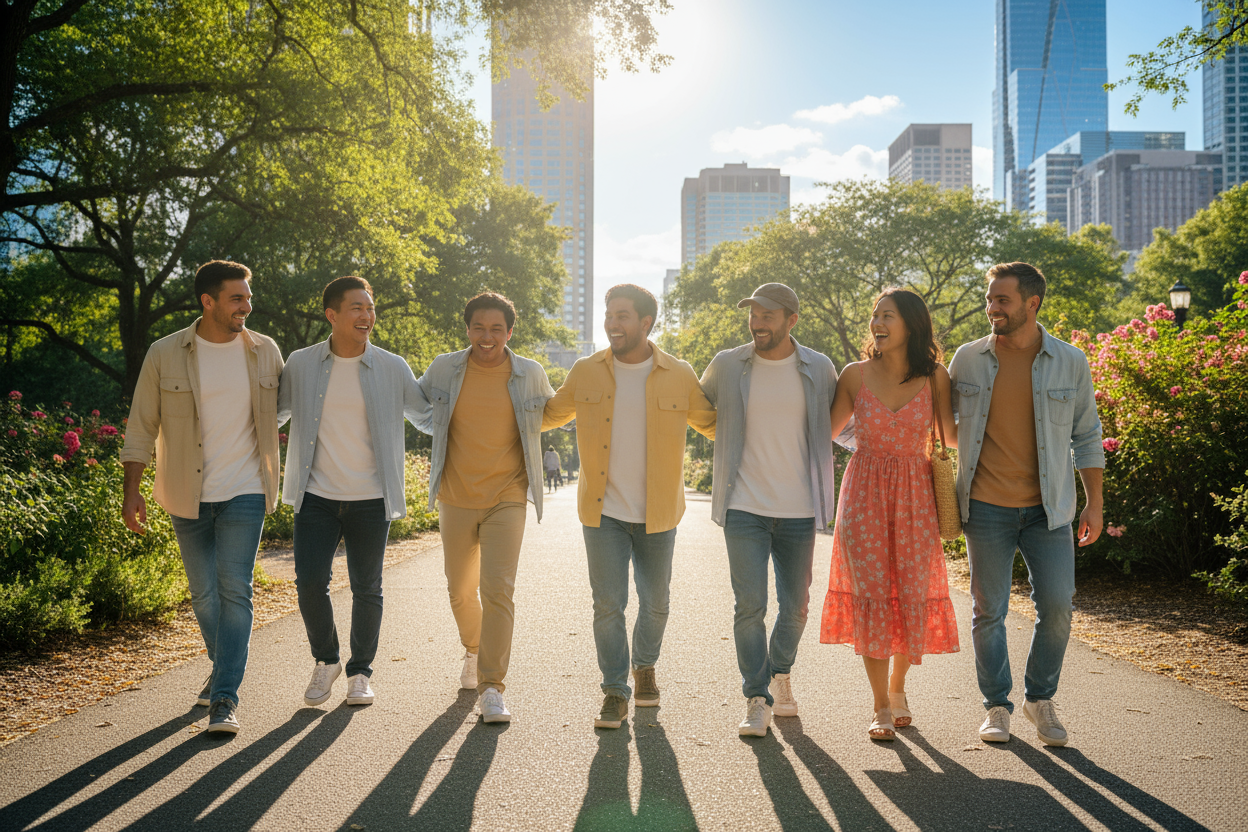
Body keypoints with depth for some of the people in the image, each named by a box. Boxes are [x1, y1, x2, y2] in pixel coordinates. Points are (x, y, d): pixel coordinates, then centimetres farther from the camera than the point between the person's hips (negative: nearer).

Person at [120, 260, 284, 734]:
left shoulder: (265, 352, 1)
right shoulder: (165, 355, -3)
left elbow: (286, 409, 16)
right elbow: (142, 426, 1)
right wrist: (132, 490, -4)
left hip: (244, 492, -1)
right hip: (188, 496, 1)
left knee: (234, 590, -9)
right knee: (203, 593, 11)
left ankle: (225, 698, -5)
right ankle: (223, 668, 35)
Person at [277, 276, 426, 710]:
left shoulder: (393, 368, 0)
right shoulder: (300, 364, 2)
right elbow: (274, 414, 16)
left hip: (370, 498, 0)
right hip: (317, 495, 1)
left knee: (366, 588, 6)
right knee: (310, 582, -4)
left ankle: (360, 671, 25)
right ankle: (326, 661, 21)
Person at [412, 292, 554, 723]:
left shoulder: (530, 375, -3)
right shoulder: (444, 369, -2)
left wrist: (518, 438, 4)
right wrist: (442, 430, 4)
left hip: (507, 497, -2)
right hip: (456, 498, 2)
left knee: (497, 588, -13)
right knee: (460, 590, 14)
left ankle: (491, 688, -9)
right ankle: (474, 650, 43)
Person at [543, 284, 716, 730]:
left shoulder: (680, 376, -3)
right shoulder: (585, 372, 1)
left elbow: (712, 422, 10)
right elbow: (552, 414, 18)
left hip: (657, 514, 0)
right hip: (604, 512, 0)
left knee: (655, 604, 12)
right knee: (608, 604, -3)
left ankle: (644, 667, 39)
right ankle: (615, 693, 11)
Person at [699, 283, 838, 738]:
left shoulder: (819, 369, 2)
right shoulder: (726, 366, 1)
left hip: (799, 510, 1)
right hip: (744, 508, -1)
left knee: (795, 606, 9)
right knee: (750, 605, -6)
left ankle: (780, 674, 35)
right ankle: (757, 700, 7)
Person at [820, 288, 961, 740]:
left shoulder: (934, 376, -1)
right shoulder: (856, 375, 1)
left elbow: (953, 434, 5)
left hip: (915, 495, 0)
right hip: (864, 494, 0)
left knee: (913, 593, 3)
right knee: (871, 593, -5)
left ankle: (898, 686, 29)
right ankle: (881, 707, 5)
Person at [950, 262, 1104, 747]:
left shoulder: (1070, 362, 1)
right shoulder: (968, 359, 2)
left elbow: (1086, 436, 8)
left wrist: (1094, 503, 4)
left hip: (1048, 508, 0)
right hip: (986, 507, 0)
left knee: (1056, 606, -2)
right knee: (989, 610, 3)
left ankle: (1040, 699, 20)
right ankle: (997, 706, 20)